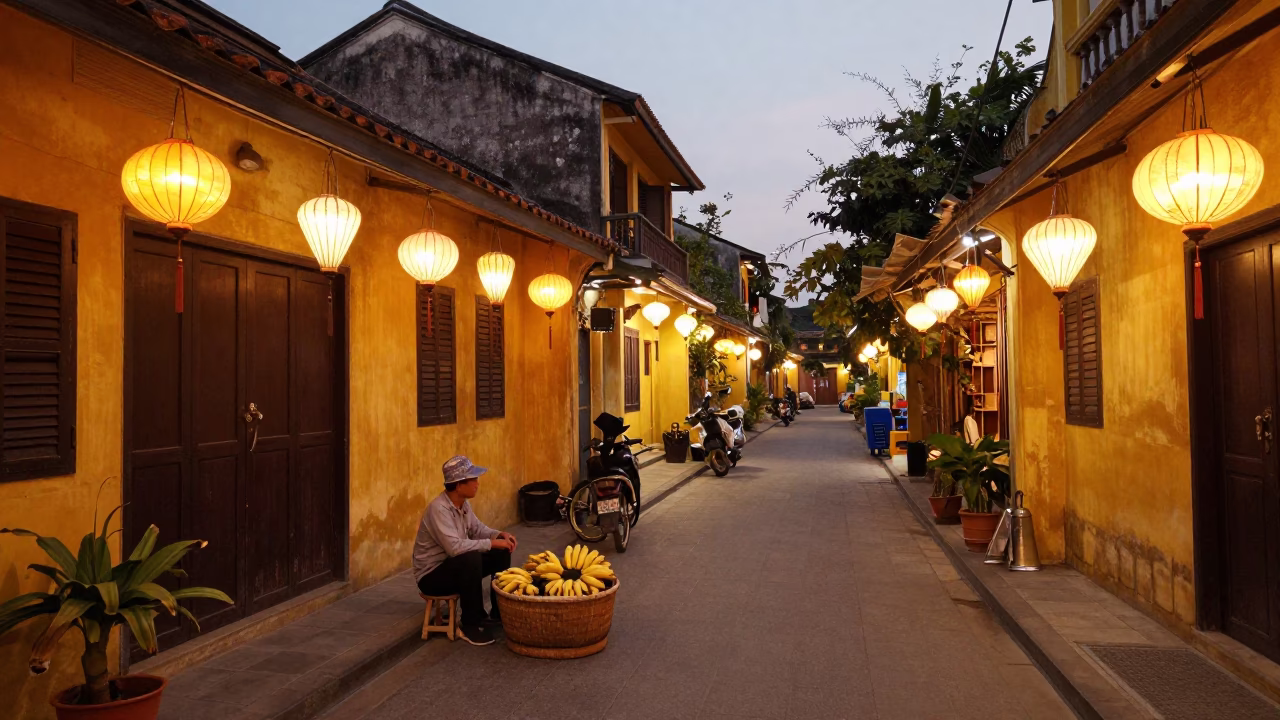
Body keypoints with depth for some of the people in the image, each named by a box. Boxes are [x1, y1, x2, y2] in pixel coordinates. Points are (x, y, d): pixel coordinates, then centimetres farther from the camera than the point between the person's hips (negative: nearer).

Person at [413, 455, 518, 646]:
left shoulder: (463, 503, -1)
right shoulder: (438, 508, -29)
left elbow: (477, 529, 12)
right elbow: (454, 546, -38)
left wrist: (499, 535, -8)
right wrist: (491, 543, -29)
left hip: (457, 565, 9)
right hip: (431, 575, -9)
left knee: (502, 553, 0)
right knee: (471, 559, -35)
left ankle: (498, 612, 14)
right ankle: (470, 625, -19)